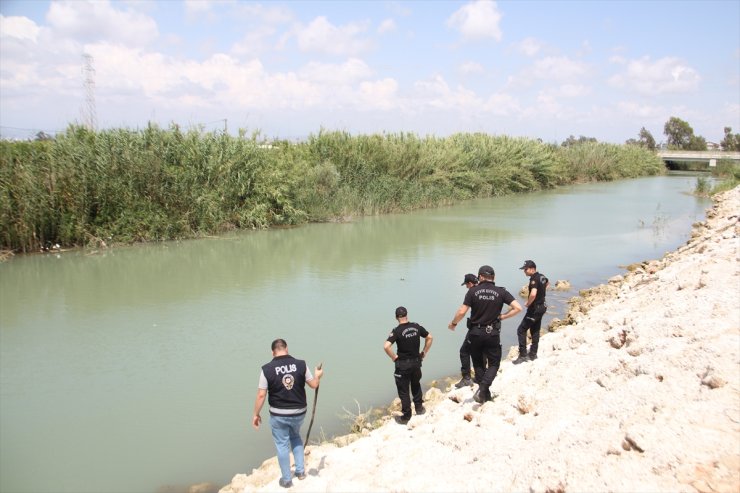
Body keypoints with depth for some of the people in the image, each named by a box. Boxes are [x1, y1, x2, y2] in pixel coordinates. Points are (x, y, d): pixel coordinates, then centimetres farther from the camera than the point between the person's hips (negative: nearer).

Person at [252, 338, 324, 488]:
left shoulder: (267, 369, -15)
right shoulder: (301, 364, -10)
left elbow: (261, 395, -12)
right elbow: (314, 385, 1)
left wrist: (256, 414, 1)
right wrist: (317, 375, 22)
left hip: (278, 415, -2)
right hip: (299, 413, 3)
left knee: (282, 445, 15)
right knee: (295, 437, 29)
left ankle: (286, 480, 27)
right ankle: (300, 471, 31)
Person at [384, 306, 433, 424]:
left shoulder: (397, 331, -17)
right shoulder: (416, 327, -3)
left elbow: (386, 346, -28)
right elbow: (429, 337, 8)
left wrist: (394, 357, -13)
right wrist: (424, 352, 13)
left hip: (402, 364, -5)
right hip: (416, 361, 5)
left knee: (403, 390, 7)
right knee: (416, 385, 26)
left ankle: (406, 417, 14)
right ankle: (419, 408, 39)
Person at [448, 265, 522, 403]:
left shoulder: (473, 291, -7)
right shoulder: (501, 292, -4)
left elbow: (462, 312, -10)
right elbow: (518, 308, -10)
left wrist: (453, 323, 7)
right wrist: (502, 316, 1)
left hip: (475, 333, 1)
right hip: (493, 334, 0)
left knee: (478, 363, 17)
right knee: (494, 363, 11)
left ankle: (485, 394, 21)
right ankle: (482, 389, -10)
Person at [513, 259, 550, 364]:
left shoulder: (534, 279, -22)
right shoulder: (542, 277, 7)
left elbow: (533, 294, -38)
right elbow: (547, 283, 32)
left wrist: (527, 303, -20)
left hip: (534, 308, -10)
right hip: (541, 307, 10)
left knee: (521, 330, -5)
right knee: (535, 331, 18)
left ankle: (523, 355, -5)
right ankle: (533, 354, 25)